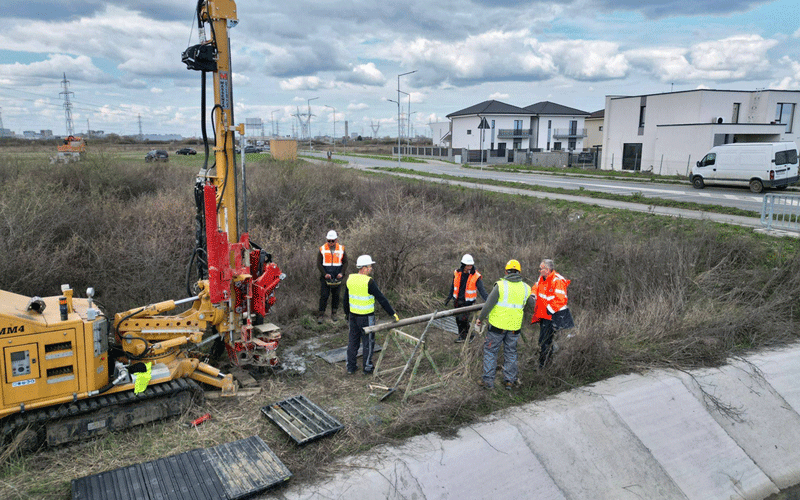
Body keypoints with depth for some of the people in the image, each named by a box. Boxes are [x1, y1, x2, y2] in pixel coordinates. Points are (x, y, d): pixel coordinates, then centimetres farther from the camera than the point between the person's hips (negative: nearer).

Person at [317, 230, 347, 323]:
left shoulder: (341, 249, 2)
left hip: (337, 277, 2)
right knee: (324, 295, -6)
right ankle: (320, 315, -1)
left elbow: (345, 262, 6)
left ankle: (334, 314, 22)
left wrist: (341, 273, -8)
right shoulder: (322, 249, -2)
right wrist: (325, 274, -14)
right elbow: (319, 264, -2)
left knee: (336, 295, 9)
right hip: (325, 276, -2)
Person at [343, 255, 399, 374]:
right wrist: (393, 313, -12)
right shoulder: (369, 282, -21)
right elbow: (381, 299, -19)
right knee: (368, 342, 9)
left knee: (353, 340, 16)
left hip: (353, 315, 6)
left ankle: (351, 367, 24)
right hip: (366, 317, -6)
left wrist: (346, 312, 22)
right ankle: (367, 367, 20)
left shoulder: (350, 278, -2)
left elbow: (346, 298, 8)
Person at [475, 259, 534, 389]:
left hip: (497, 325, -4)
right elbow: (531, 303, 19)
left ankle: (488, 380, 11)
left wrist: (480, 318, -1)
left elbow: (488, 305, -14)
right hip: (514, 327, 4)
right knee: (511, 353, 18)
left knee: (490, 351, 8)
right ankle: (509, 380, 24)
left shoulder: (500, 285, -13)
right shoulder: (525, 288, 1)